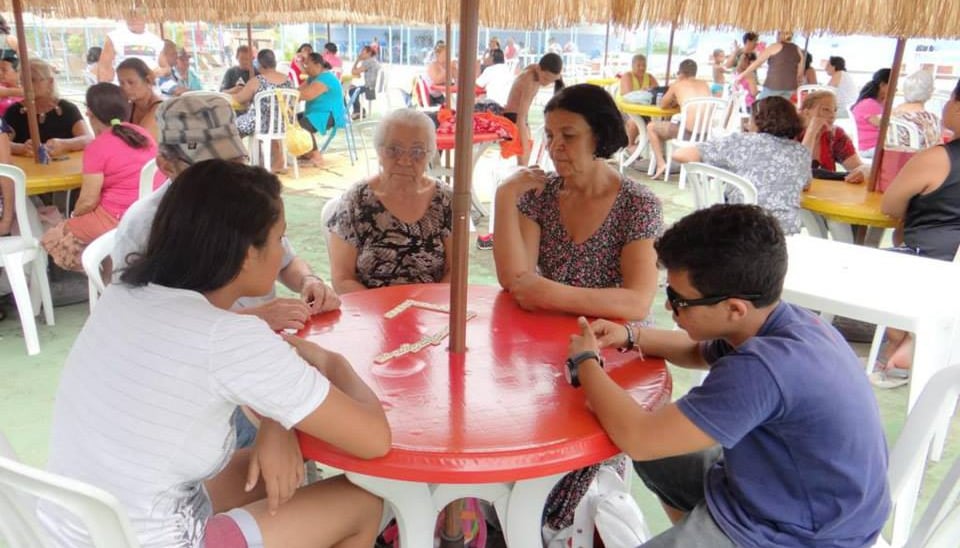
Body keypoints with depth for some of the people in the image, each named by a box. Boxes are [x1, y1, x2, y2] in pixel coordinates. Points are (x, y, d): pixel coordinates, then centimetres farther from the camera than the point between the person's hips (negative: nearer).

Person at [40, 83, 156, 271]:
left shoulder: (98, 147, -12)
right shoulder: (144, 135, 7)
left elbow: (88, 201, -10)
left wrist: (74, 216, 11)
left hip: (116, 220, -7)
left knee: (51, 239, 13)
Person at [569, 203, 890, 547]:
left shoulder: (762, 369, -34)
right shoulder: (784, 324, -5)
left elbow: (638, 439, -30)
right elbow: (699, 352, 15)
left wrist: (585, 360, -15)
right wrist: (630, 337, 0)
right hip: (785, 489, 8)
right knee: (659, 454, 17)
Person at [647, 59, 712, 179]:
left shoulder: (677, 84, 6)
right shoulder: (705, 84, 17)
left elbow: (663, 105, 16)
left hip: (688, 132, -5)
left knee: (651, 127, 16)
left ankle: (661, 164, 4)